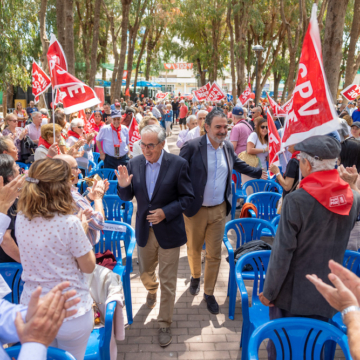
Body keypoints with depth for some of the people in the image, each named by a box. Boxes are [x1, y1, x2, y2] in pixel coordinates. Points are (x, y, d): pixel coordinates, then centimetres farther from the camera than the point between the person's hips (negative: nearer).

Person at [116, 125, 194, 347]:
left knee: (168, 281, 7)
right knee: (145, 273, 23)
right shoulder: (134, 164, -4)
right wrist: (123, 186, -20)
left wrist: (165, 212, -21)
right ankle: (152, 291, 59)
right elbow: (128, 198, 3)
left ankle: (165, 324, 27)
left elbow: (187, 197, -9)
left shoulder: (178, 164, -14)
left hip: (169, 231, -3)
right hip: (144, 230, 4)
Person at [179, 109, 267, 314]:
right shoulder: (192, 147, -14)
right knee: (194, 249, 17)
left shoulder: (228, 147, 3)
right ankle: (195, 277, 47)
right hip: (196, 211, -3)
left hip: (219, 210, 4)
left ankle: (209, 293, 28)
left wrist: (259, 173, 22)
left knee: (214, 254, 10)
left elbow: (238, 164, 24)